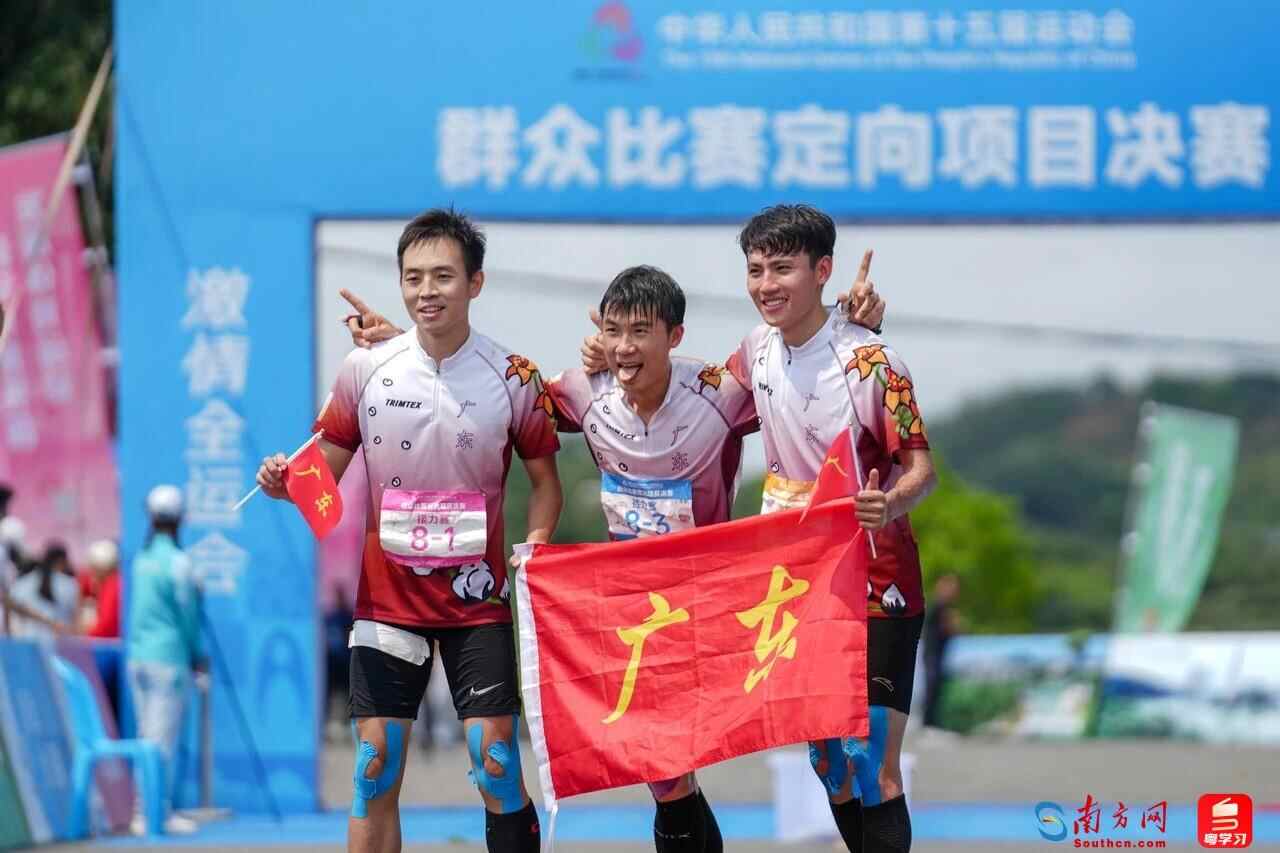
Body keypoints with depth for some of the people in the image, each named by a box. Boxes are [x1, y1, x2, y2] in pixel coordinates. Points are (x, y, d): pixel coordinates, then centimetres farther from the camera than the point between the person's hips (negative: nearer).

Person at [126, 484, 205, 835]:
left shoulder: (141, 559, 8)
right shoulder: (178, 562, -12)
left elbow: (140, 609, 12)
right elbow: (187, 613, -8)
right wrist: (197, 655, 5)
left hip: (137, 657, 7)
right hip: (169, 657, -7)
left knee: (147, 735, 12)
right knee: (164, 737, -5)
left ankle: (142, 811, 14)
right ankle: (160, 812, -6)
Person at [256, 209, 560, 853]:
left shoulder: (513, 378, -4)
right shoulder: (365, 369, -1)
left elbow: (544, 479, 6)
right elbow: (326, 472, 7)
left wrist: (535, 546, -11)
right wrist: (285, 482, -15)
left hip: (476, 599, -1)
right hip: (386, 597, 1)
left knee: (496, 764, -6)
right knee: (376, 768, -1)